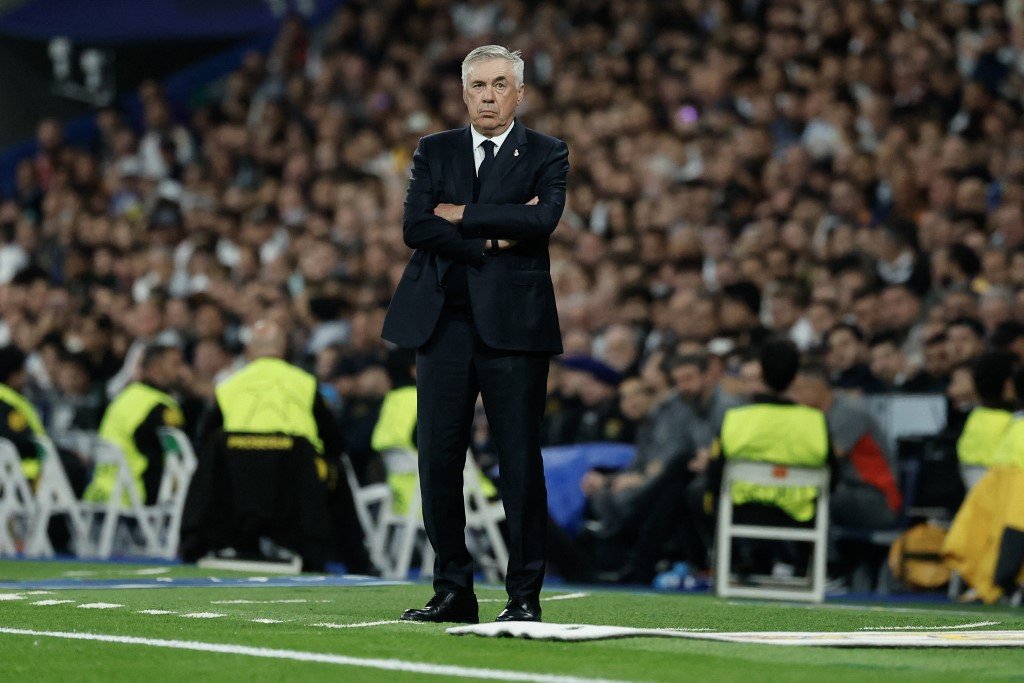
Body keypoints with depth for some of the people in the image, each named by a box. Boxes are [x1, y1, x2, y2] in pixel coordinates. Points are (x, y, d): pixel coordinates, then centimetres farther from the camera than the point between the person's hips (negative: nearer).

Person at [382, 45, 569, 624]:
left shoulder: (547, 155, 6)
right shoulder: (435, 152, 14)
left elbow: (543, 219, -13)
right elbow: (415, 227, -1)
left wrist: (462, 216, -8)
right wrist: (489, 241, -9)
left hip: (513, 322, -3)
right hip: (445, 321, 3)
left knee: (521, 462, -2)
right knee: (439, 461, 2)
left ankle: (525, 596, 4)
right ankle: (454, 592, 10)